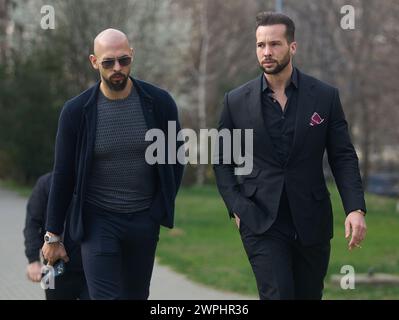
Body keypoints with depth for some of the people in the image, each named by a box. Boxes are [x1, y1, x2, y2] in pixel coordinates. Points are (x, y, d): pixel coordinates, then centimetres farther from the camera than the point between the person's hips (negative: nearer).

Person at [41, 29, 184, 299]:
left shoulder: (159, 103, -5)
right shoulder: (76, 111, -8)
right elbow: (63, 176, -1)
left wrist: (164, 207, 3)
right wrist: (53, 236, 2)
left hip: (144, 220, 2)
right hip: (98, 221, -2)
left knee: (137, 295, 11)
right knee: (105, 296, -11)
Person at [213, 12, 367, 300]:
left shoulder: (325, 97, 0)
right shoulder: (237, 101, 0)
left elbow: (343, 157, 1)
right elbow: (222, 160, 9)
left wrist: (356, 208, -12)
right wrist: (236, 208, -4)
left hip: (311, 222, 1)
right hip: (261, 222, -1)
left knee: (308, 294, 12)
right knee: (277, 294, -13)